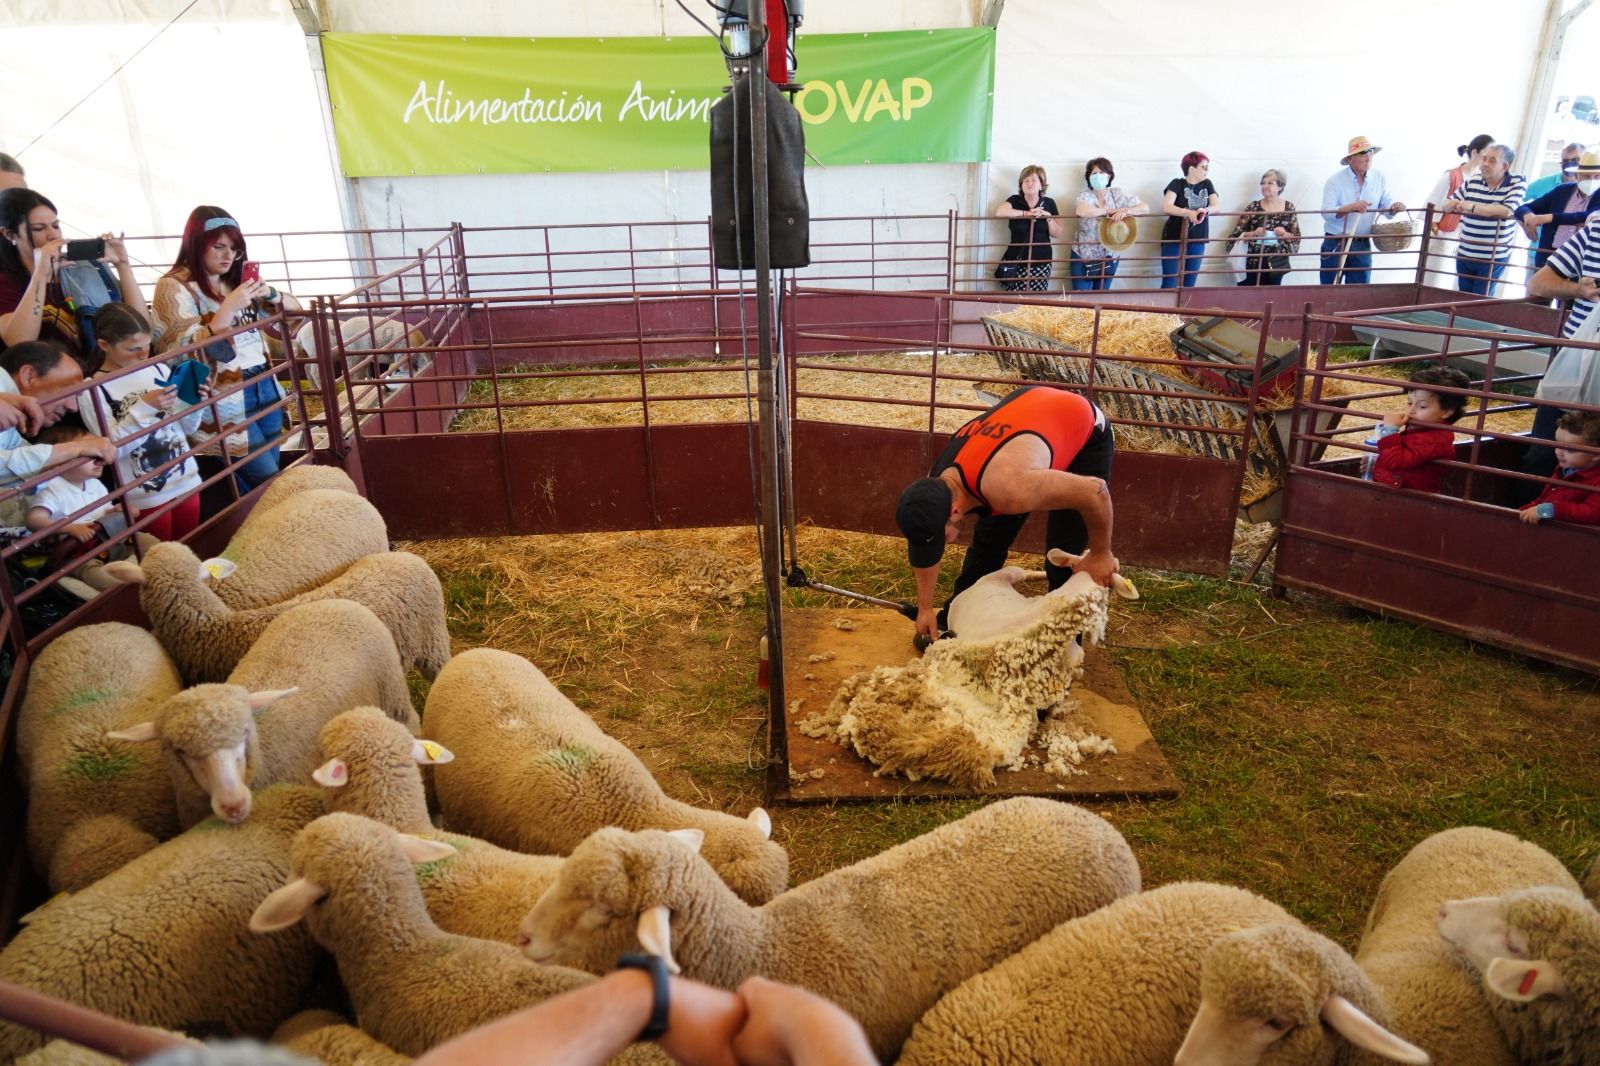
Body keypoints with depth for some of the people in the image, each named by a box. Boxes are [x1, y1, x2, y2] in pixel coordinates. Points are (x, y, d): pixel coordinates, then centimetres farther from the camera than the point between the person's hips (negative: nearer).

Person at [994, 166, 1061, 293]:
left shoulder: (1049, 203, 8)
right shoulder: (1014, 200, 2)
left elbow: (1057, 234, 8)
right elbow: (999, 212, -20)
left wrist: (1049, 217, -9)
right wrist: (1027, 213, -17)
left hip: (1041, 264, 1)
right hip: (1016, 262, -1)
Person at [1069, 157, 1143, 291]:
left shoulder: (1118, 194, -2)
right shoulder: (1084, 196, -11)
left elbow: (1144, 207, -4)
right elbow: (1081, 211, -35)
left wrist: (1125, 211, -24)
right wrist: (1109, 211, -27)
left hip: (1109, 258, 3)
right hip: (1083, 258, -3)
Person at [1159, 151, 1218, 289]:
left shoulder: (1207, 184, 10)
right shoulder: (1177, 184, -4)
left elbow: (1216, 206, -2)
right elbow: (1166, 207, -20)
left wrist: (1205, 210, -25)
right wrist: (1189, 213, -33)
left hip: (1197, 242, 5)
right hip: (1174, 240, -5)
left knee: (1189, 284, 8)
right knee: (1169, 284, -7)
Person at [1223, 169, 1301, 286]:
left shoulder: (1289, 208, 4)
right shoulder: (1253, 207, -2)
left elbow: (1296, 238, 5)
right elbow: (1236, 235, -4)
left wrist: (1284, 234, -14)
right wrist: (1253, 234, -20)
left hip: (1276, 265, 2)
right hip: (1251, 264, -2)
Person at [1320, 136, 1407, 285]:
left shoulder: (1379, 178, 5)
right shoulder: (1335, 181, -8)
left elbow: (1386, 205, 8)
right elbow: (1326, 212, -17)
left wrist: (1394, 208, -16)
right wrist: (1350, 207, -33)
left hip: (1363, 245, 4)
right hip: (1335, 244, -3)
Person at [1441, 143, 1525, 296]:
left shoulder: (1517, 182, -7)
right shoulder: (1472, 181, 5)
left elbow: (1507, 211, -24)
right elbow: (1446, 204, 12)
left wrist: (1472, 206, -22)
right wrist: (1453, 204, -12)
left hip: (1493, 259, -4)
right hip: (1464, 255, 4)